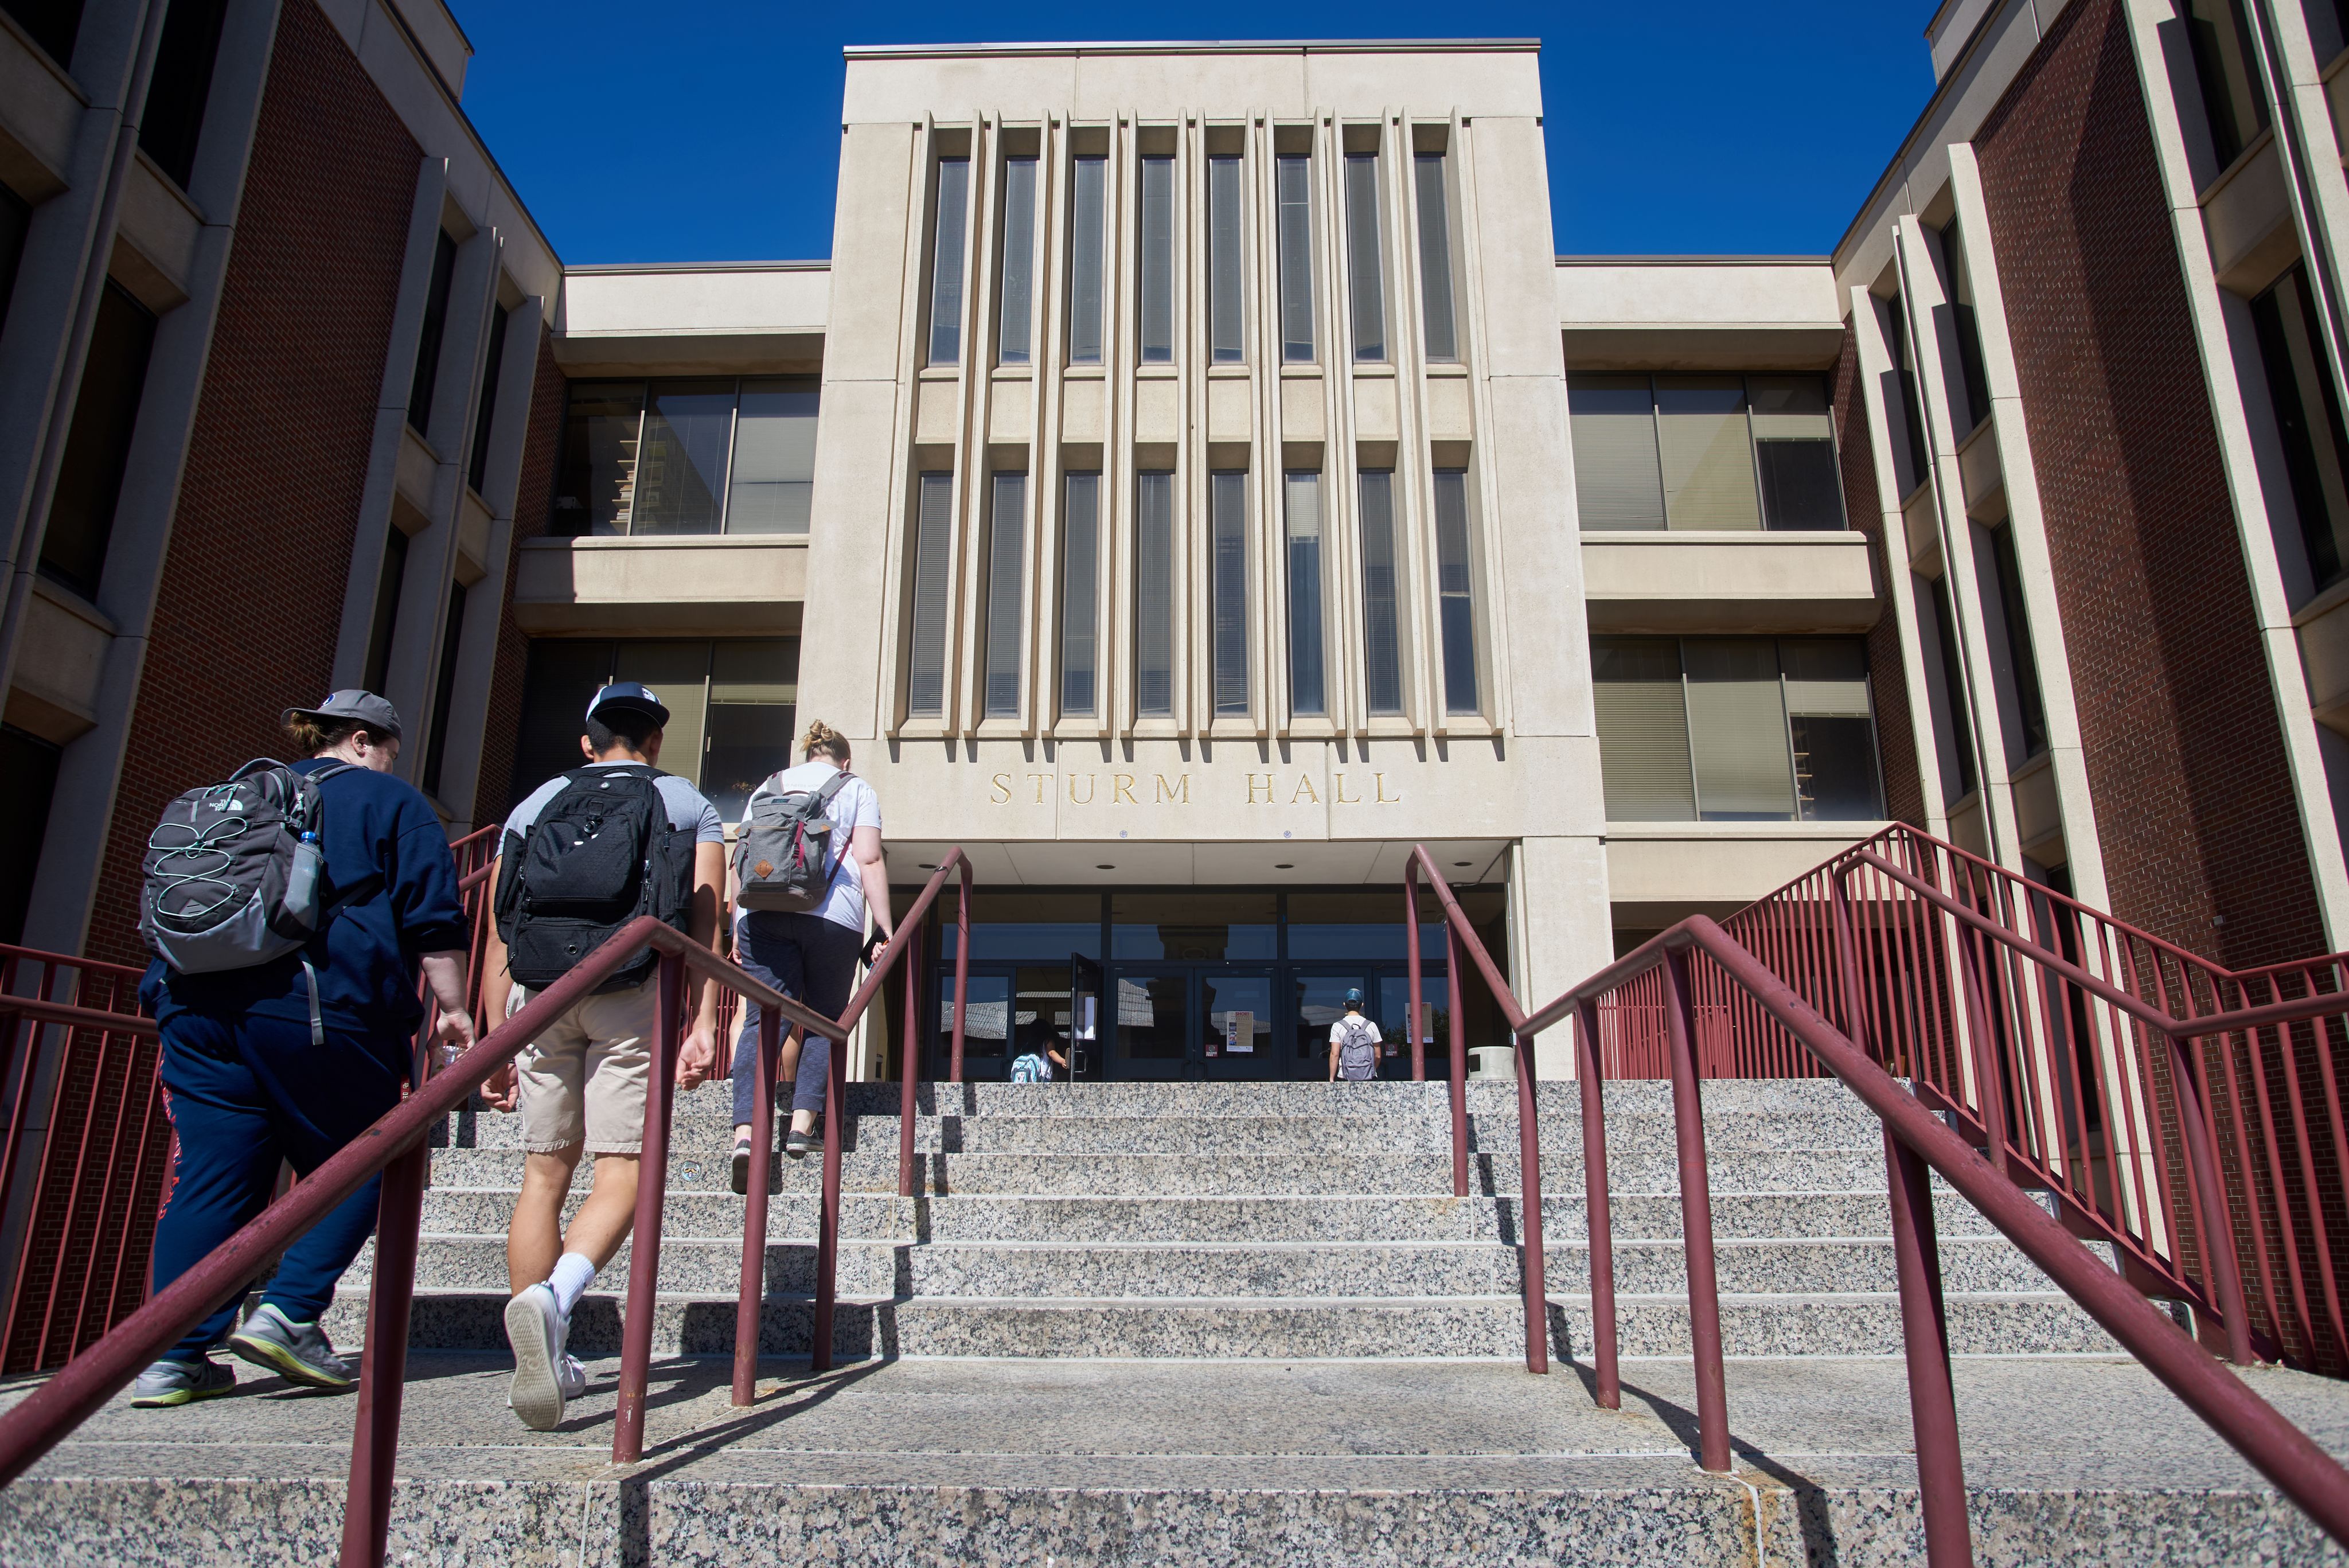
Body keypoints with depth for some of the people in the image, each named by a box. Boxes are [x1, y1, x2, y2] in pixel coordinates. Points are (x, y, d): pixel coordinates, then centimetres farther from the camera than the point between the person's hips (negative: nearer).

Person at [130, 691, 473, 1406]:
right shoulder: (390, 803, 8)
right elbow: (433, 919, -2)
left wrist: (186, 990, 37)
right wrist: (452, 1008, 2)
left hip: (199, 1005, 6)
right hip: (323, 1011, -6)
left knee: (210, 1179, 6)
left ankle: (177, 1355, 3)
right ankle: (290, 1314, -4)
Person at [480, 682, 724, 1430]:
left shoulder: (535, 803, 21)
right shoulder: (689, 807, 15)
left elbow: (499, 937, 16)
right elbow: (704, 923, 1)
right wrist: (703, 1023, -6)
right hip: (636, 988, -3)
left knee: (545, 1170, 12)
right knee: (622, 1171, -2)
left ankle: (540, 1363, 15)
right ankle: (553, 1298, -28)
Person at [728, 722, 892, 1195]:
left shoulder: (767, 788, 25)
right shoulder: (856, 789, 15)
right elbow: (869, 861, 2)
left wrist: (738, 927, 20)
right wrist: (886, 928, 1)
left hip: (763, 913, 2)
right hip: (833, 916, -2)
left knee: (762, 1019, -3)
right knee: (825, 1020, 9)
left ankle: (745, 1129, -17)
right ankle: (802, 1124, -2)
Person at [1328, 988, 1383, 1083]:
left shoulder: (1337, 1026, -1)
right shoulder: (1371, 1026, 5)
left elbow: (1335, 1054, -5)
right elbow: (1377, 1056, 8)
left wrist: (1331, 1078, 0)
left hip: (1345, 1078, -1)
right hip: (1368, 1077, 1)